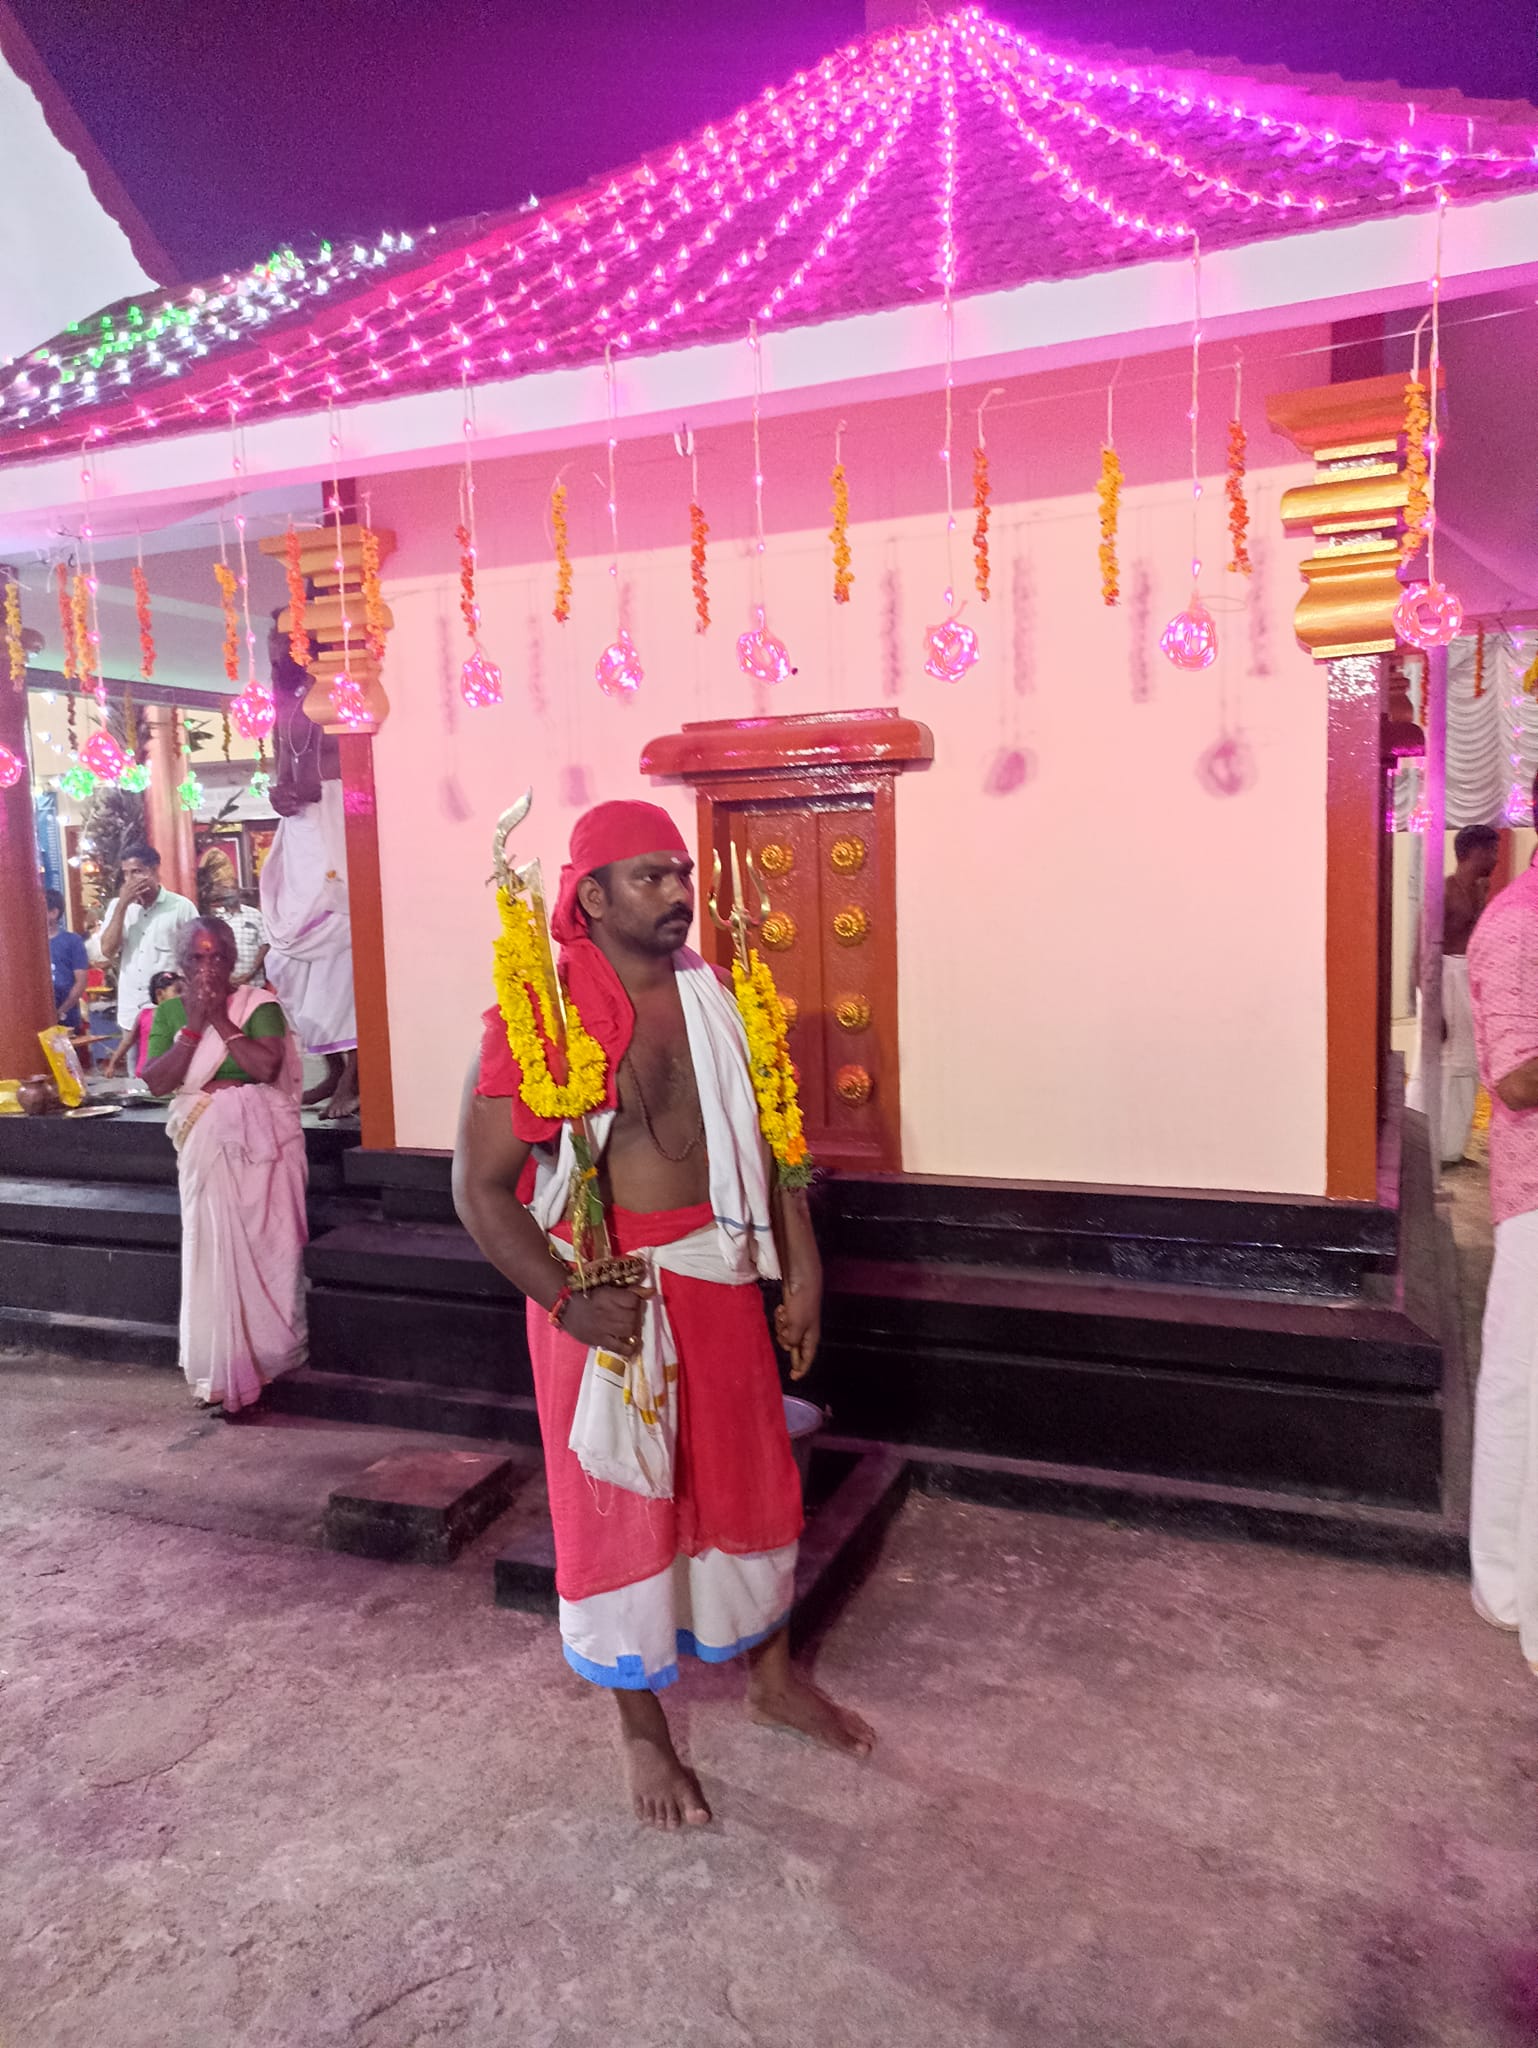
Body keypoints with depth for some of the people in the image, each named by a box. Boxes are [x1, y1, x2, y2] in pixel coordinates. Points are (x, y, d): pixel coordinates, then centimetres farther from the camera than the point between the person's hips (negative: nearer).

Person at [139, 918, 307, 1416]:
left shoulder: (258, 1004, 0)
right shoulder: (169, 1013, 10)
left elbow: (266, 1066, -16)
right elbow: (156, 1082, -2)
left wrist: (220, 1019, -11)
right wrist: (194, 1026, -8)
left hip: (259, 1136, -2)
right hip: (205, 1139, 3)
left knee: (263, 1247, -5)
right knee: (215, 1250, -4)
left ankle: (243, 1367, 7)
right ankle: (224, 1371, 3)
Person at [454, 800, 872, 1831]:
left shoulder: (716, 999, 2)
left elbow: (771, 1135, 10)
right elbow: (482, 1185, -14)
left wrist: (805, 1265, 6)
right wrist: (566, 1301, -23)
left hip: (718, 1274, 5)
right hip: (602, 1290, -5)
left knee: (750, 1473, 18)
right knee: (619, 1503, 9)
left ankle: (774, 1675, 42)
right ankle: (644, 1729, 31)